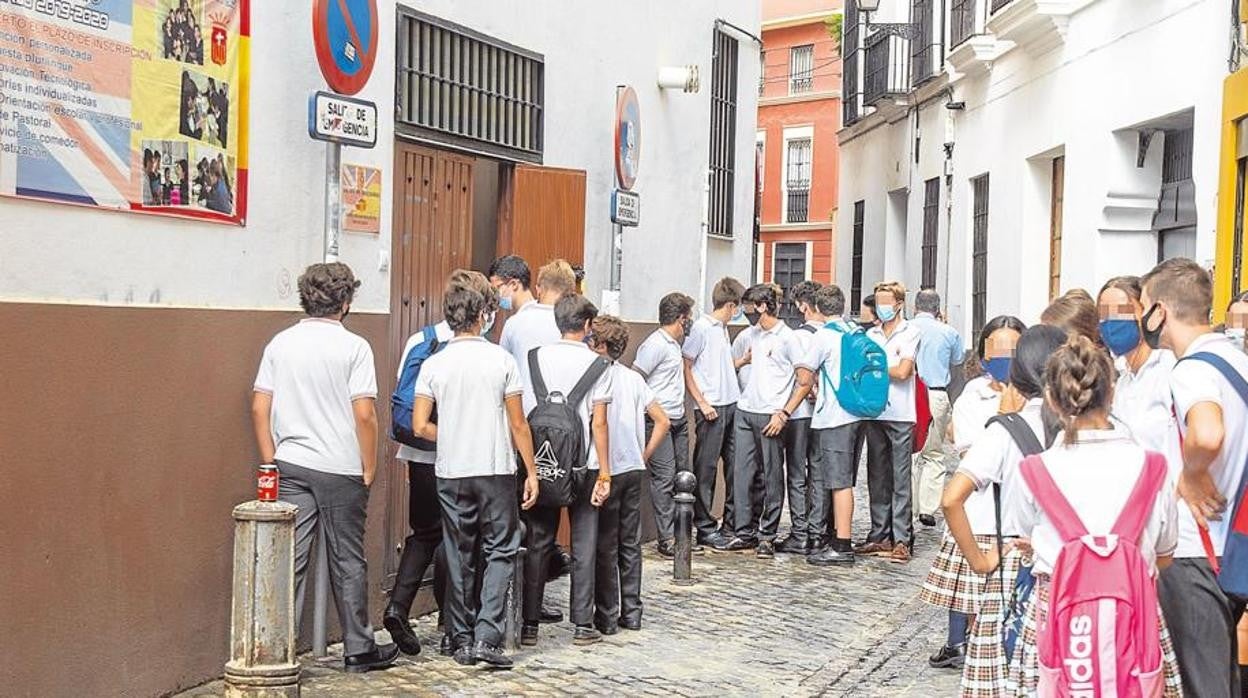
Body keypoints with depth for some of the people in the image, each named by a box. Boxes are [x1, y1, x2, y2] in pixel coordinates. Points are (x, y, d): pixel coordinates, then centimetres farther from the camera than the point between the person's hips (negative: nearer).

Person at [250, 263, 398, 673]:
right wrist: (369, 468, -1)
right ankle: (358, 650, 20)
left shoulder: (280, 343, 4)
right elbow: (364, 414, -12)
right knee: (348, 562, 9)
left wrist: (271, 462, 11)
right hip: (342, 469, -3)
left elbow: (259, 408, 3)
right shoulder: (354, 347, -8)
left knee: (288, 559, 5)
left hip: (291, 466, 3)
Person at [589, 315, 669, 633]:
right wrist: (644, 455, 11)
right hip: (634, 469, 6)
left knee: (605, 546, 2)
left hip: (607, 471, -6)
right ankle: (631, 612, 16)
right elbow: (662, 421, 9)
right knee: (630, 543, 12)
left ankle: (607, 616, 7)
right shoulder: (634, 378, 7)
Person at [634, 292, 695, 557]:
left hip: (678, 420, 10)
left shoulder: (674, 344, 16)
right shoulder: (656, 344, -14)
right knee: (664, 477, -9)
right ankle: (666, 539, -6)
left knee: (682, 476, 11)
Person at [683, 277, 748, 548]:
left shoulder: (723, 329, 17)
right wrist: (702, 403, -13)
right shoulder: (701, 327, -9)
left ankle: (732, 524, 17)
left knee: (735, 465, 9)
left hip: (732, 405, 8)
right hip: (711, 408, -8)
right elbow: (685, 367, -10)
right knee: (706, 467, -1)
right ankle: (705, 528, 4)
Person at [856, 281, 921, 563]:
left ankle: (902, 539, -3)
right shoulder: (871, 334, 14)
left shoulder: (910, 333, 0)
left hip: (900, 415, -5)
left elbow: (903, 371, -9)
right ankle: (880, 535, 15)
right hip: (874, 412, 5)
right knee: (877, 476, 8)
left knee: (900, 479, -5)